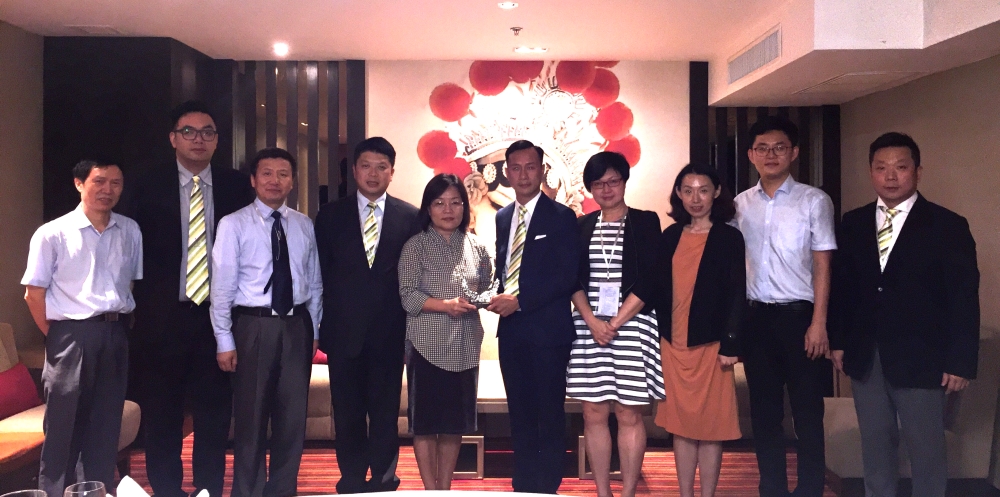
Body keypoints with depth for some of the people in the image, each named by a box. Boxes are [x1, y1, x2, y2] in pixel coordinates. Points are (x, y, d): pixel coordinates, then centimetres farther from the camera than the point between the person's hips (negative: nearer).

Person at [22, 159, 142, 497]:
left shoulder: (130, 232, 5)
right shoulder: (53, 234, -6)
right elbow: (34, 294, -4)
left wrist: (122, 326, 4)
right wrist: (57, 339, -2)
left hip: (116, 336, 4)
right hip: (73, 336, -3)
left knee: (105, 425, 14)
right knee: (64, 428, 6)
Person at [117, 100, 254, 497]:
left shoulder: (237, 186, 4)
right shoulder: (145, 187, 2)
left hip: (217, 316, 0)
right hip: (161, 317, 0)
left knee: (214, 416, 9)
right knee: (161, 417, 11)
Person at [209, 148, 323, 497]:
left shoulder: (304, 225, 6)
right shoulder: (233, 224, -5)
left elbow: (314, 282, 10)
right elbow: (222, 286, -6)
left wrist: (314, 330, 9)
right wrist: (225, 341, -8)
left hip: (297, 326, 4)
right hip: (254, 326, -3)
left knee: (293, 415, 12)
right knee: (251, 416, 8)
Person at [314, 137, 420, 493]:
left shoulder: (410, 217, 3)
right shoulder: (330, 215, 5)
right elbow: (320, 272, 5)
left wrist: (411, 321, -3)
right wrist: (322, 322, 0)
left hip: (390, 330, -1)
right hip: (344, 328, 1)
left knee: (386, 409, 8)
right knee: (347, 410, 10)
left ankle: (383, 478, 23)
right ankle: (352, 478, 25)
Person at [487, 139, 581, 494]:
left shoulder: (561, 217, -5)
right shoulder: (502, 217, 14)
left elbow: (567, 276, -12)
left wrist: (520, 301, -16)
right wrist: (499, 297, -1)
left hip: (548, 330, -5)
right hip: (511, 330, 6)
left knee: (550, 415, 3)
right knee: (520, 414, 13)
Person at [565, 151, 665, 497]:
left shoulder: (646, 222, 3)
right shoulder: (581, 226, 11)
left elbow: (649, 279, -3)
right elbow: (573, 280, 6)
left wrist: (617, 321, -10)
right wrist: (593, 322, -8)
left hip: (633, 326, -3)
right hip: (589, 327, 3)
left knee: (629, 414, 0)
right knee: (593, 413, 4)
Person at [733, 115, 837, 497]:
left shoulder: (814, 201, -2)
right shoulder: (740, 204, 7)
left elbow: (822, 266, -4)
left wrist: (818, 323, -10)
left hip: (799, 314, -3)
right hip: (755, 316, 3)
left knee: (807, 409, 6)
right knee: (764, 409, 11)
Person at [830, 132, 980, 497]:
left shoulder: (947, 226, -6)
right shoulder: (854, 223, 6)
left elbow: (964, 299, -7)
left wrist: (960, 362, -11)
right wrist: (839, 341, 6)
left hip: (920, 359, -3)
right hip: (864, 357, 4)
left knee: (926, 448, 8)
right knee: (874, 443, 15)